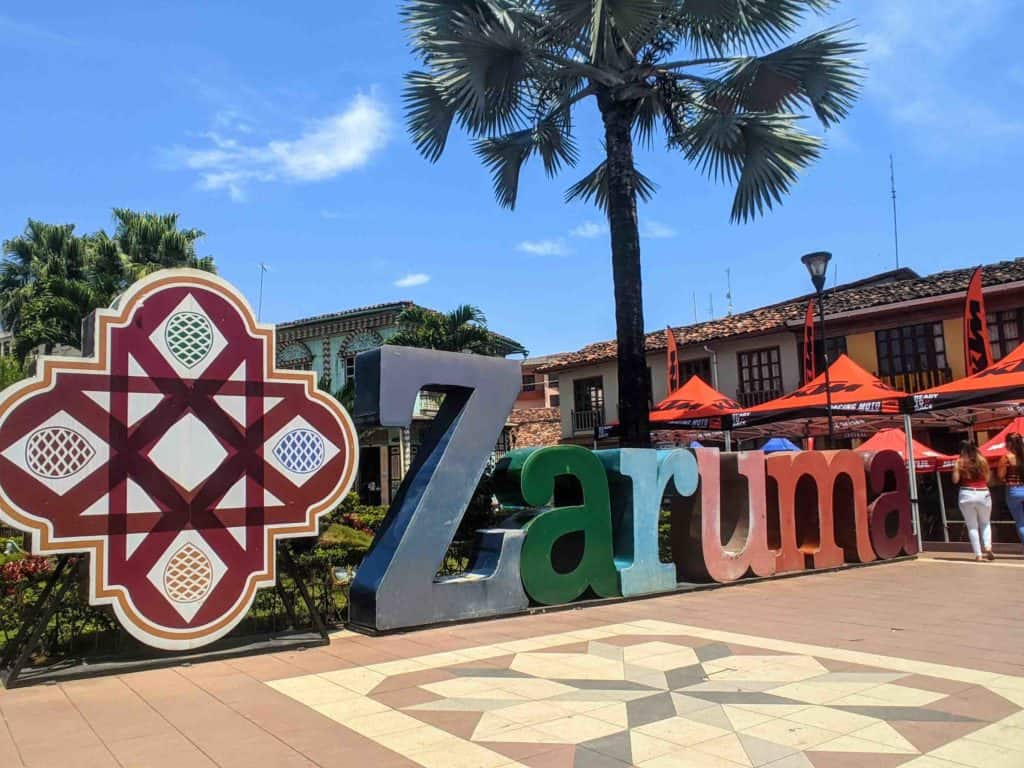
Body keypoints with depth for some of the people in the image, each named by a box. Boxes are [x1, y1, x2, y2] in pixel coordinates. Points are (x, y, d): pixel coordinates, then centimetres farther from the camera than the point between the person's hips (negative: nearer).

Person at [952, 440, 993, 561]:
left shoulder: (959, 463, -3)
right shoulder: (982, 461, 2)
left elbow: (955, 480, -6)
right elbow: (987, 479, 7)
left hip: (967, 495, -2)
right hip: (983, 494, 2)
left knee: (972, 526, 7)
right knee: (985, 523, 20)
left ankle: (978, 554, 3)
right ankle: (988, 547, 0)